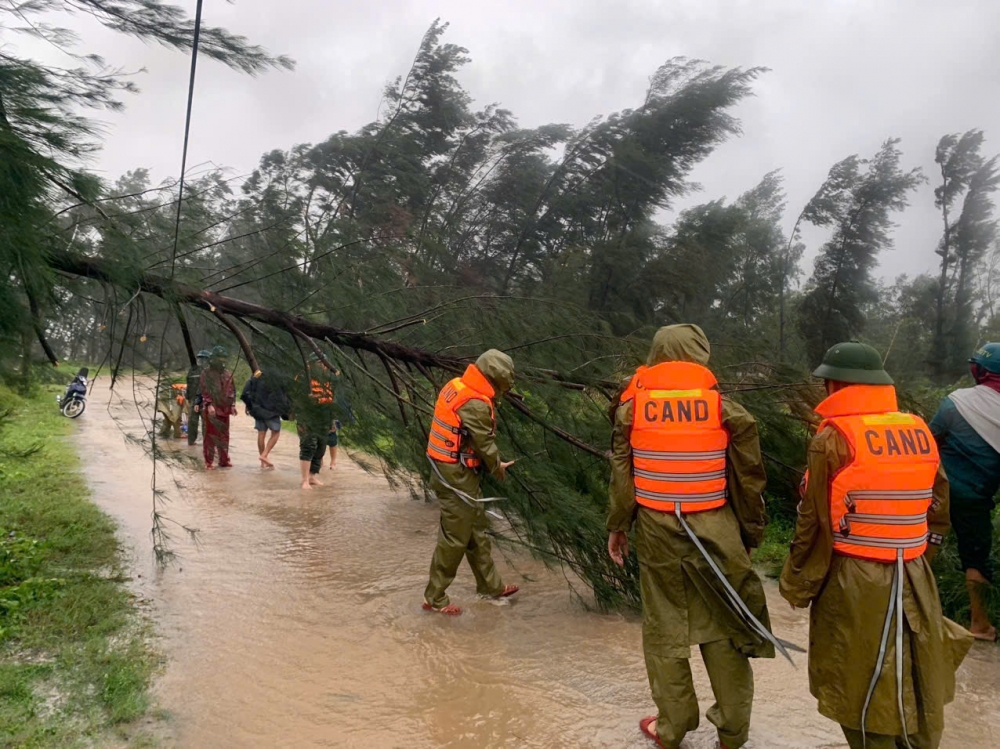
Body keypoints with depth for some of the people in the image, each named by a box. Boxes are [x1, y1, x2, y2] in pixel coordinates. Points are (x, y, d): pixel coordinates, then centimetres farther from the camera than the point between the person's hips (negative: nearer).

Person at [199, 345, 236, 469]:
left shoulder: (228, 374, 13)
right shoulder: (206, 374, -3)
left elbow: (232, 391, 16)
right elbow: (205, 391, -9)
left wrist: (232, 405, 7)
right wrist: (209, 404, -19)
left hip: (225, 409, 5)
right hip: (211, 409, -5)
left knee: (224, 436, 10)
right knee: (211, 435, -3)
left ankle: (224, 460, 18)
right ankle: (209, 462, 3)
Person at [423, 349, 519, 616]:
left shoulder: (456, 386, 4)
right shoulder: (476, 405, -25)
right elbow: (485, 444, -15)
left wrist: (493, 463, 6)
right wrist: (498, 468, 4)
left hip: (448, 469, 10)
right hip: (458, 477, -10)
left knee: (477, 530, 20)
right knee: (454, 539, 3)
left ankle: (490, 586, 34)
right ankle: (434, 598, 16)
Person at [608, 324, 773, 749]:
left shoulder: (632, 405, -2)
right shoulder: (724, 407, -4)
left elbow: (621, 473, 0)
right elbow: (747, 479, -1)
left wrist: (617, 526, 10)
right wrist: (750, 534, 10)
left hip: (656, 529, 1)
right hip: (714, 530, 0)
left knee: (664, 625, 13)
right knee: (723, 625, 12)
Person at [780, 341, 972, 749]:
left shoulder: (833, 438, -14)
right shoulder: (920, 432, 4)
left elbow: (816, 524, -12)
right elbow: (939, 510, 11)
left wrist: (797, 585, -1)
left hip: (855, 583, -6)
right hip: (915, 581, 6)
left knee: (864, 693, 9)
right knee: (916, 687, 19)